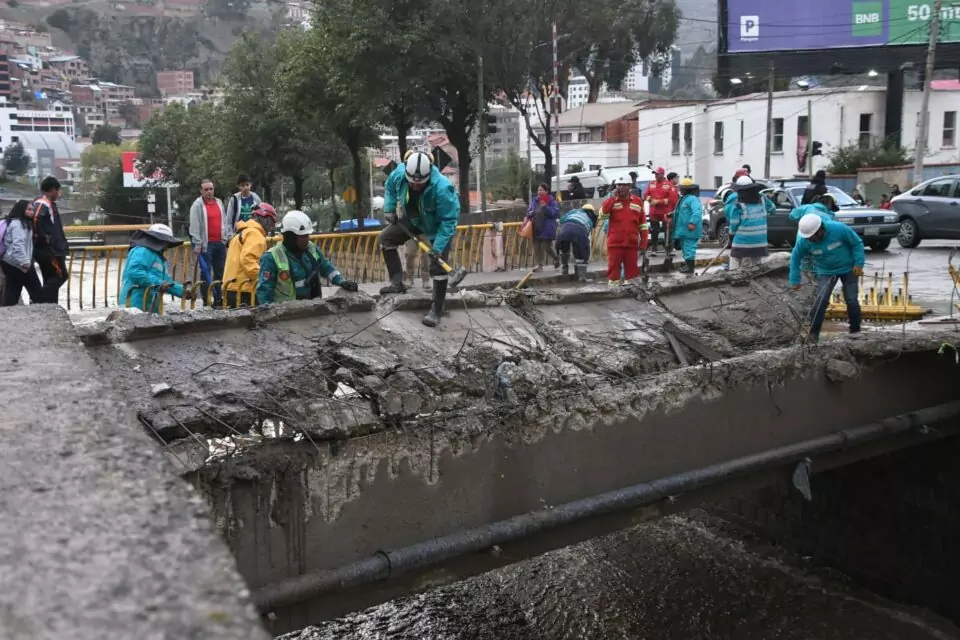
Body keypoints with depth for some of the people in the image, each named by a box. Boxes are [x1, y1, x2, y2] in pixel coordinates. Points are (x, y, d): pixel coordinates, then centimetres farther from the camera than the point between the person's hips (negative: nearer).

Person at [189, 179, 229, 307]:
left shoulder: (219, 203, 13)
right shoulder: (197, 205, -6)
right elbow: (194, 226, -10)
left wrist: (226, 238, 13)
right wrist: (197, 244, -15)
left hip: (220, 243, 6)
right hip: (205, 244, -6)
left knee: (220, 272, 9)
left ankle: (219, 298, 16)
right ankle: (207, 299, 1)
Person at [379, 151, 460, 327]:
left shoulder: (442, 188, -42)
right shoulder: (399, 173, -26)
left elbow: (449, 220, -33)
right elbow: (390, 188, 1)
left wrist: (438, 247, -35)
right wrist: (391, 210, -2)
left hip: (438, 226, -6)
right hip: (412, 220, 6)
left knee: (438, 267, -9)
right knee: (386, 238, 6)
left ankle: (436, 311, 3)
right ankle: (397, 283, 14)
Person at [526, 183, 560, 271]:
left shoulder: (552, 201, -6)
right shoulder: (534, 201, 11)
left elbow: (555, 213, -15)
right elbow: (529, 211, 20)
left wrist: (545, 207, -23)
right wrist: (529, 213, -4)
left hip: (547, 229, -6)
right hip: (536, 228, 6)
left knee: (547, 247, -2)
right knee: (537, 247, 3)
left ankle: (556, 258, 27)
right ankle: (539, 265, 10)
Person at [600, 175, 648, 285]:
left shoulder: (638, 201, 6)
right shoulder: (611, 201, 4)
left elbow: (643, 224, 8)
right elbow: (603, 212, -17)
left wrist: (643, 242, 4)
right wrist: (613, 197, -16)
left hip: (632, 243, 1)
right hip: (614, 243, -1)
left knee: (632, 269, 7)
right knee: (613, 268, 0)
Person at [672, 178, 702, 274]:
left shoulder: (692, 199, -17)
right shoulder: (684, 198, 17)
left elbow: (697, 211, -30)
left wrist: (692, 222, -34)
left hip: (690, 229, -11)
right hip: (684, 229, 11)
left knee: (689, 247, -9)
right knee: (685, 246, 19)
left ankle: (690, 267, -6)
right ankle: (687, 264, 29)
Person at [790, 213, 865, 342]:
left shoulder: (839, 229, -29)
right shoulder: (804, 240, -23)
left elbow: (857, 243, -14)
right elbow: (795, 258, -5)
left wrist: (859, 264, -18)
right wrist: (795, 280, -5)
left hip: (848, 269, -1)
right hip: (826, 271, 1)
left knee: (852, 301, 2)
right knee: (821, 300, -16)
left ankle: (856, 331, 20)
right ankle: (813, 333, -8)